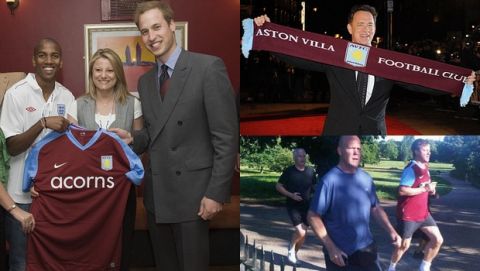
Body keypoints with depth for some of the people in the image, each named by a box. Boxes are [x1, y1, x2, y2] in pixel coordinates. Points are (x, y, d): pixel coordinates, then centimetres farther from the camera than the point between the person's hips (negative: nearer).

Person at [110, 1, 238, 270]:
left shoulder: (209, 67, -10)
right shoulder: (145, 81, 12)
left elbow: (226, 136, -13)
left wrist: (216, 192, -16)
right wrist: (132, 138, -2)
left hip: (192, 192, -6)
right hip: (157, 193, 6)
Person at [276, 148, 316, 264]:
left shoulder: (310, 171, 2)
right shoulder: (289, 171, -8)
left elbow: (315, 187, 15)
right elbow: (278, 186, -3)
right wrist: (291, 195, -16)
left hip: (306, 206, 4)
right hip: (293, 206, -4)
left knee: (303, 234, 8)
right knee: (300, 232, -18)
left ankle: (295, 253, 30)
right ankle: (291, 247, 12)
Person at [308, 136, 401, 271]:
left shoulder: (366, 178, 2)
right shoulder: (330, 180, -15)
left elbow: (376, 208, 12)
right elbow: (313, 217, -13)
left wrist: (391, 230, -3)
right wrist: (330, 247, -17)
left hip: (366, 247, 4)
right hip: (339, 252, -4)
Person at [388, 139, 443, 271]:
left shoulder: (424, 168, 9)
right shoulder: (411, 169, -18)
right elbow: (402, 191, -28)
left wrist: (430, 189, 2)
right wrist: (424, 189, -24)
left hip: (423, 213, 8)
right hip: (408, 215, -8)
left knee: (437, 239, 3)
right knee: (404, 245, 3)